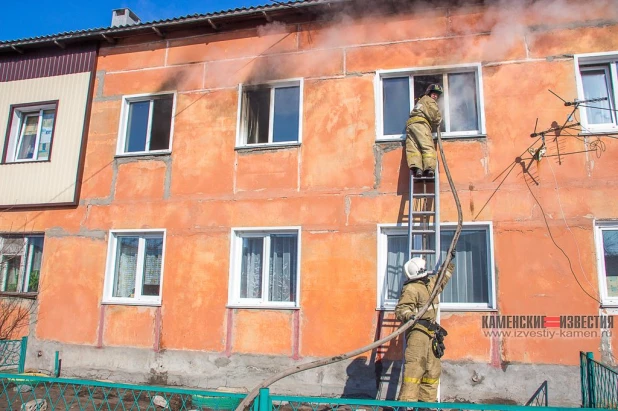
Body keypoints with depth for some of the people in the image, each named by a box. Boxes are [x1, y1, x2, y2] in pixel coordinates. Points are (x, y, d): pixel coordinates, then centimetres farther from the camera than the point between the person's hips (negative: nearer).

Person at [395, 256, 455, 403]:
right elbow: (400, 309, -21)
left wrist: (449, 262, 33)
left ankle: (428, 401, 19)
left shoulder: (430, 284, 16)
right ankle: (407, 401, -13)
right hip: (417, 332, -10)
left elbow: (442, 278, 35)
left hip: (430, 332, 10)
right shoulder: (411, 289, -13)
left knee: (433, 370, 11)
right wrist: (410, 315, -41)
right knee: (414, 367, -15)